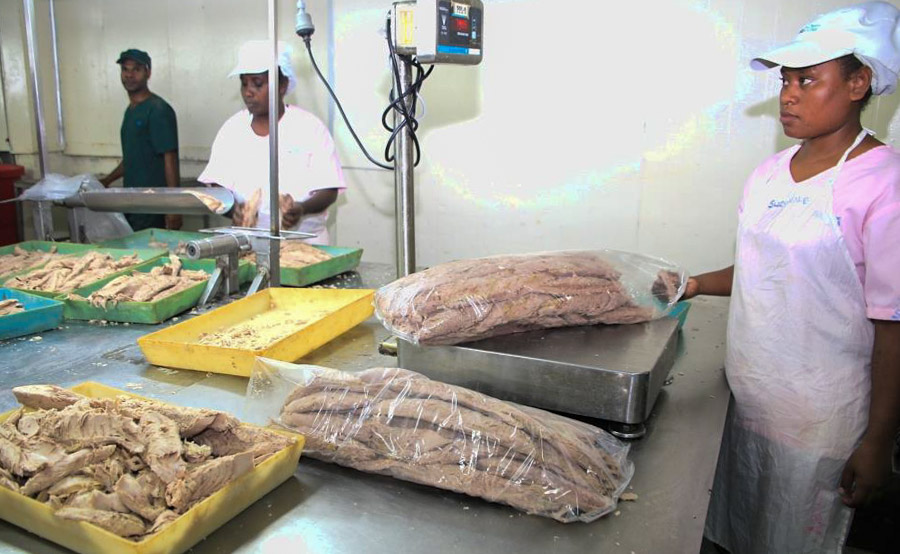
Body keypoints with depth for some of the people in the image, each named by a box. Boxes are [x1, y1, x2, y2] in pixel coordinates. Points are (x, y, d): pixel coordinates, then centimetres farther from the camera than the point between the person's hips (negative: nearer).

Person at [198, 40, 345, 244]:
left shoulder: (310, 127, -1)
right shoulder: (232, 128, 10)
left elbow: (329, 192, -4)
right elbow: (216, 186, 6)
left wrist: (302, 209, -24)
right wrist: (233, 209, -15)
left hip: (303, 242, -3)